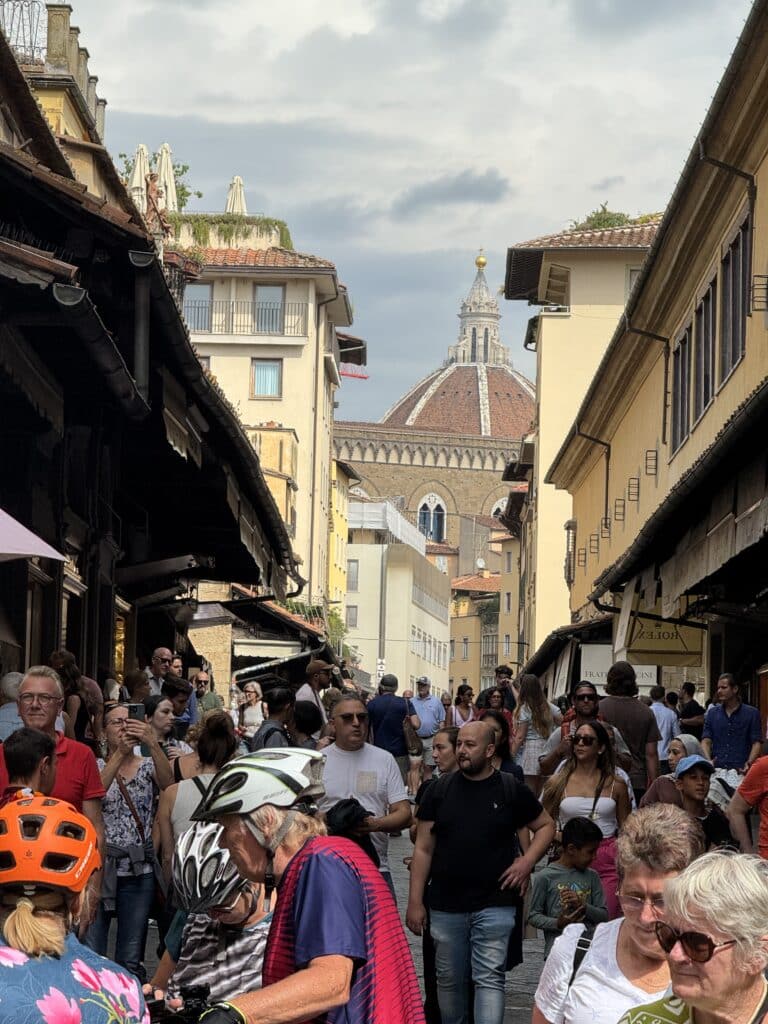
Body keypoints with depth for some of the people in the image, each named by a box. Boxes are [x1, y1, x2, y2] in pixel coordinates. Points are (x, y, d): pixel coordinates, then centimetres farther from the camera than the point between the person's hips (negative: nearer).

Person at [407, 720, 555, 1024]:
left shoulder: (511, 790, 1)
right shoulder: (440, 790, 4)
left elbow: (546, 825, 13)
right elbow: (423, 849, 5)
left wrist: (527, 861, -4)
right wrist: (415, 902, 0)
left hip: (494, 905, -2)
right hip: (446, 906, 2)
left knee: (490, 979, -8)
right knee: (449, 980, 11)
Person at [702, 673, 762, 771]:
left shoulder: (752, 713, 4)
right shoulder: (713, 713, 12)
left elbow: (756, 742, -1)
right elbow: (706, 741, 6)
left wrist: (749, 763, -18)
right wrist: (708, 761, -13)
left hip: (741, 770, -2)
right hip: (717, 769, 2)